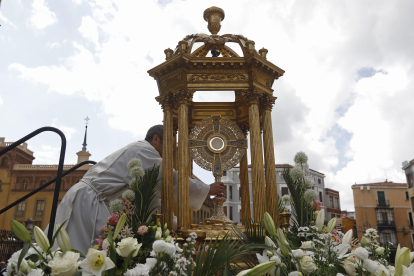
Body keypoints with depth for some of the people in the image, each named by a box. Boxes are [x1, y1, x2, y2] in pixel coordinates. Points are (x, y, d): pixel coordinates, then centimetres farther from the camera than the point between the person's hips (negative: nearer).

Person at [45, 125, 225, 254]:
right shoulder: (144, 150, -11)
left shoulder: (139, 152, 20)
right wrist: (208, 190, -6)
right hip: (88, 199, -11)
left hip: (90, 200, 11)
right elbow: (171, 180, -15)